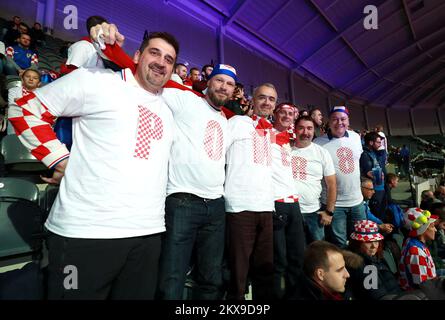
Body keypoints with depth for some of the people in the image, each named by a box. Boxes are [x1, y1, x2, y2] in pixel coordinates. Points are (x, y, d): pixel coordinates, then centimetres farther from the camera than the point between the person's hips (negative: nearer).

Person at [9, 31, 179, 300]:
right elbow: (26, 109, 2)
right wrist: (60, 159, -6)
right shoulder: (97, 81, 0)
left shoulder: (169, 108, 16)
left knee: (138, 294, 17)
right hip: (86, 231, -5)